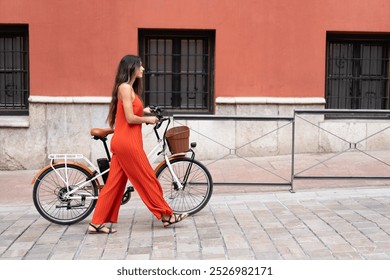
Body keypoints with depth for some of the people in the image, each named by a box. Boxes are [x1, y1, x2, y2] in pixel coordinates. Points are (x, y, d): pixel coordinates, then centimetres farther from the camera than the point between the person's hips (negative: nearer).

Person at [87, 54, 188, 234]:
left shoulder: (128, 88, 17)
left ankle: (97, 223, 14)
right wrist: (148, 119, -4)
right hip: (127, 143, -10)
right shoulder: (125, 87, -13)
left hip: (122, 143, 10)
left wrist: (143, 111, 12)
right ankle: (166, 215, 13)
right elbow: (130, 118, -18)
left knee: (115, 183, 10)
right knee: (147, 179, 1)